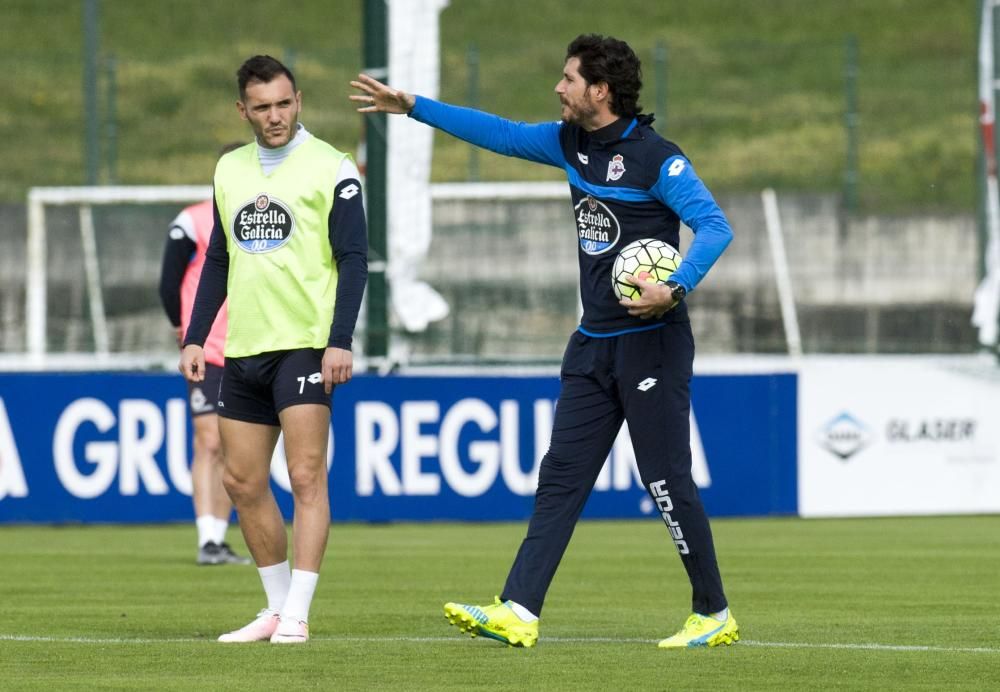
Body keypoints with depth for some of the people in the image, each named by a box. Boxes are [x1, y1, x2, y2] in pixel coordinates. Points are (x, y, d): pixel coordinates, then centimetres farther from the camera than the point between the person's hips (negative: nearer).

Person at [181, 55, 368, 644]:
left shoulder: (330, 168, -4)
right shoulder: (230, 169, 13)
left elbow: (353, 259, -8)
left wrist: (340, 341, -17)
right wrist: (195, 337, 11)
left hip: (305, 346, -6)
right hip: (244, 349, 6)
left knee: (306, 476, -11)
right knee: (243, 483, 7)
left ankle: (296, 616, -10)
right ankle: (277, 607, 17)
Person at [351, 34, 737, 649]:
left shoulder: (656, 158, -14)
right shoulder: (571, 142, 9)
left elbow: (716, 226, -19)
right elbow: (501, 134, 19)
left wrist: (676, 289, -32)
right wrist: (413, 107, 20)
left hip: (651, 342, -8)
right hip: (594, 345, 8)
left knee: (667, 480, -6)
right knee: (560, 477, 1)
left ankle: (714, 616, 5)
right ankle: (518, 613, -3)